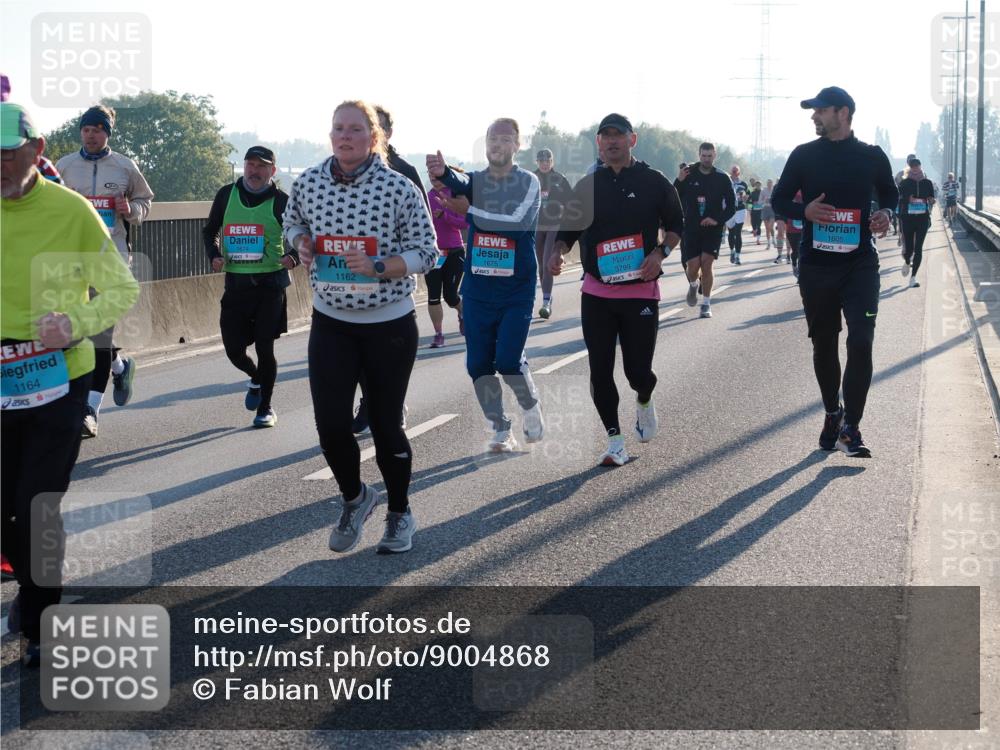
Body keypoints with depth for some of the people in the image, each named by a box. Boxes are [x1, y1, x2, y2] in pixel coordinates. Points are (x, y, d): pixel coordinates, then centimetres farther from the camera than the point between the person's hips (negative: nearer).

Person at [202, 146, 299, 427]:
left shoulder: (281, 201, -4)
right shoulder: (226, 195, 5)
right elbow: (209, 231, 18)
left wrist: (293, 256, -20)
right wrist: (214, 255, -1)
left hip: (270, 283, -3)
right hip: (235, 283, 3)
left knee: (264, 347, -3)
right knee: (233, 348, 4)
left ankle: (266, 407, 15)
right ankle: (256, 379, 38)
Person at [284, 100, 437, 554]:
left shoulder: (400, 189, -13)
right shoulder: (308, 183, -2)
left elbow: (425, 253, -9)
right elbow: (292, 220, 18)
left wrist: (378, 267, -23)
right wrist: (301, 242, -4)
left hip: (389, 325, -3)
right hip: (330, 323, 3)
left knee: (385, 425, 6)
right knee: (330, 424, -4)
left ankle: (400, 514, 30)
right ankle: (354, 498, 27)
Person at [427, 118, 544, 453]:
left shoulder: (528, 182, -3)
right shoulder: (475, 180, 4)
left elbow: (518, 220, -21)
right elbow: (458, 184, -20)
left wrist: (473, 212, -15)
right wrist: (443, 173, -43)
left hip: (517, 289, -3)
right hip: (477, 287, 3)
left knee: (508, 360, -11)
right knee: (478, 363, 3)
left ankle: (531, 408, 19)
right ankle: (500, 429, 20)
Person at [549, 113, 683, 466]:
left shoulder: (654, 181, 0)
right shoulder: (587, 185, 7)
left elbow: (676, 225, 7)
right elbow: (569, 229, 12)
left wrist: (660, 252, -11)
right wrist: (558, 251, -9)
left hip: (641, 290, -2)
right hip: (596, 291, 3)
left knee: (638, 370, -2)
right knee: (600, 371, -1)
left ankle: (644, 402, 34)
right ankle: (615, 441, 10)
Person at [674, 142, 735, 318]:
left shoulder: (722, 178, 1)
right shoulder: (689, 175, 1)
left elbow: (732, 205, 4)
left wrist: (718, 220, -11)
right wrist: (679, 181, -15)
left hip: (713, 229, -1)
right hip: (691, 229, 1)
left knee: (706, 265, -8)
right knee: (693, 266, -4)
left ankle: (706, 304, 3)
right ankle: (693, 285, 32)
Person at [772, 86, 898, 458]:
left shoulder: (872, 156, 2)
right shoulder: (804, 155, 2)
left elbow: (889, 193, 18)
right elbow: (779, 200, 7)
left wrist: (885, 212, -5)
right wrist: (805, 210, -13)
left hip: (860, 263, -2)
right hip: (815, 264, 2)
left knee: (861, 341, -15)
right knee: (823, 344, 11)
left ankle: (850, 428, -10)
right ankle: (832, 415, 31)